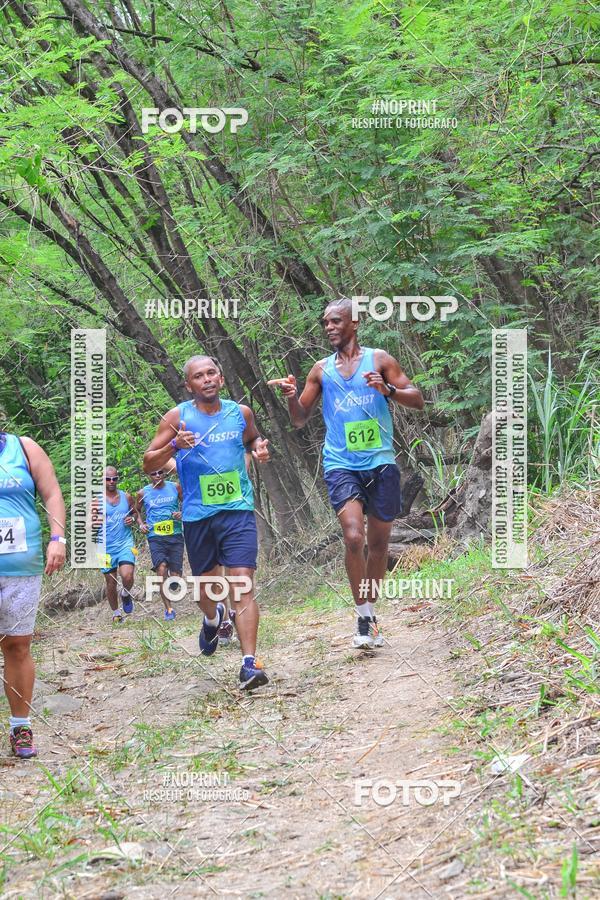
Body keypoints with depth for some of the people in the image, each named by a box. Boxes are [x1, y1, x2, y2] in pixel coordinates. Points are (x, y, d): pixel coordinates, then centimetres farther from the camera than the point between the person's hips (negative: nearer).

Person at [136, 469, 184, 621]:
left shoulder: (175, 487, 6)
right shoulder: (143, 493, 6)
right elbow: (137, 510, 22)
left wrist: (182, 513, -4)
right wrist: (141, 524, 5)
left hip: (175, 536, 1)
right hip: (155, 537, -1)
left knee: (176, 575, -2)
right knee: (162, 570, -21)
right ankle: (168, 609, -17)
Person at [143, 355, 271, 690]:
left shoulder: (241, 412, 4)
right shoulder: (177, 417, -2)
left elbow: (253, 438, 26)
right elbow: (148, 464, -1)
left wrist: (260, 447, 3)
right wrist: (174, 445, -20)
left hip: (238, 510, 0)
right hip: (197, 514, 1)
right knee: (207, 583, 17)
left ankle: (250, 663, -19)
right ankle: (213, 618, 53)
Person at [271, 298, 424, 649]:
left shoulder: (379, 360, 4)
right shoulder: (321, 370, 10)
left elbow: (418, 400, 1)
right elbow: (300, 419, 16)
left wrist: (388, 389, -18)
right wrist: (292, 397, -6)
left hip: (381, 463, 0)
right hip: (342, 465, 0)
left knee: (379, 543, 8)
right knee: (354, 537, -19)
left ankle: (371, 611, 25)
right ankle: (364, 619, -13)